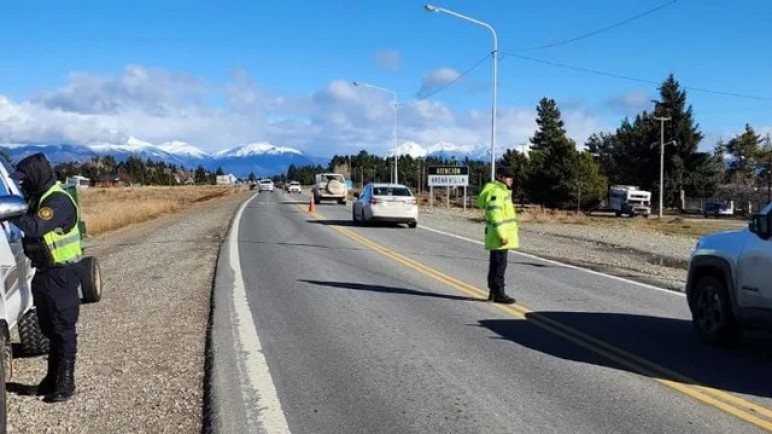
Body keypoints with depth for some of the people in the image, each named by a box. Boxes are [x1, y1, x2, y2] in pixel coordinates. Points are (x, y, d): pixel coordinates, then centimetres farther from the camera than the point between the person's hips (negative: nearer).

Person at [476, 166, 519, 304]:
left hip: (502, 235, 11)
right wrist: (501, 234, -27)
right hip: (499, 236, -11)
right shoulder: (496, 191, -16)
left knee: (496, 264, 15)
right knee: (500, 264, -7)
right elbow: (494, 213, -25)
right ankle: (498, 293, -3)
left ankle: (493, 292, 22)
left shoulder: (503, 191, 19)